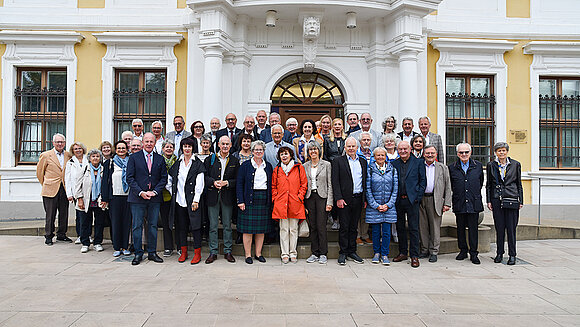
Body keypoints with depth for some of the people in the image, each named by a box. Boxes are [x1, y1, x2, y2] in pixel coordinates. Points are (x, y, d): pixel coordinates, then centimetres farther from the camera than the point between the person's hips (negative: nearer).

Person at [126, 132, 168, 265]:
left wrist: (154, 192, -7)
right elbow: (130, 178, -2)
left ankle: (152, 253, 17)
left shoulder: (160, 159, 8)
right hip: (137, 198, -2)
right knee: (137, 226, 1)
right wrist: (140, 192, -12)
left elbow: (164, 178, 6)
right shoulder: (134, 157, 3)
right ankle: (138, 253, 12)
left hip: (154, 198, 2)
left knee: (153, 226, 7)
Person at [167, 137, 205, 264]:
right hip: (178, 201, 4)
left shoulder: (198, 164, -1)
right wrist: (172, 193, 10)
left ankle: (197, 253, 6)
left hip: (192, 200, -4)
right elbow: (169, 180, 19)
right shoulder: (177, 163, 12)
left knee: (195, 226, -3)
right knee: (181, 226, 8)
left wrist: (196, 200, -11)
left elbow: (199, 184, -6)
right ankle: (183, 252, 20)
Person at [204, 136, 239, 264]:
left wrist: (227, 183, -14)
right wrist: (213, 182, -14)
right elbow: (205, 176, 3)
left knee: (227, 225, 7)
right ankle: (213, 252, 13)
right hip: (212, 195, 0)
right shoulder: (210, 159, 6)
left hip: (228, 196, 0)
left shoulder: (234, 161, 6)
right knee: (213, 225, 4)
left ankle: (227, 251, 16)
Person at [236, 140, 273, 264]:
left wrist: (270, 200, 4)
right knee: (248, 229, -2)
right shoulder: (245, 165, 2)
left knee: (261, 229, 7)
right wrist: (240, 201, -10)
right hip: (250, 200, -3)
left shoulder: (268, 166, 12)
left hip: (264, 201, 3)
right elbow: (239, 184, -2)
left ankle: (258, 253, 17)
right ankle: (248, 255, 8)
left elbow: (271, 184, 13)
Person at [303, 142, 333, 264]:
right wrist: (302, 202, 3)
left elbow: (330, 184, 0)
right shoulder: (305, 166, 10)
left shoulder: (326, 165, 2)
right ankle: (314, 253, 14)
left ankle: (323, 254, 6)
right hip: (309, 197, 3)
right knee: (312, 226, 5)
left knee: (321, 226, -5)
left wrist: (329, 202, -7)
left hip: (322, 197, -3)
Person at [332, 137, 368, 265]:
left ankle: (352, 251, 21)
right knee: (344, 227, 1)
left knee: (354, 226, 12)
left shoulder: (363, 161, 13)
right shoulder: (338, 161, 0)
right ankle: (343, 253, 11)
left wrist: (365, 199, 7)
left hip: (358, 199, 4)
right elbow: (335, 181, -5)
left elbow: (365, 181, 13)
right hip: (344, 199, -4)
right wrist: (339, 198, -13)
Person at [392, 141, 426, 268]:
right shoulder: (394, 164, 9)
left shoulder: (418, 162, 3)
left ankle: (414, 256, 6)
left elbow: (423, 181, 1)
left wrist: (418, 197, -6)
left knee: (414, 228, -1)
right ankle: (402, 253, 23)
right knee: (400, 227, 11)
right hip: (398, 200, 3)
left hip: (412, 200, -3)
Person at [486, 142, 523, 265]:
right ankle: (499, 253, 16)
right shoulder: (491, 165, 7)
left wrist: (521, 201, 4)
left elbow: (519, 184, 9)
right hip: (497, 200, 1)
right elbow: (488, 185, 10)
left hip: (512, 199, -1)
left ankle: (512, 255, 9)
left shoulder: (515, 164, 6)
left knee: (511, 228, -1)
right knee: (499, 228, 5)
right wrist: (489, 201, 4)